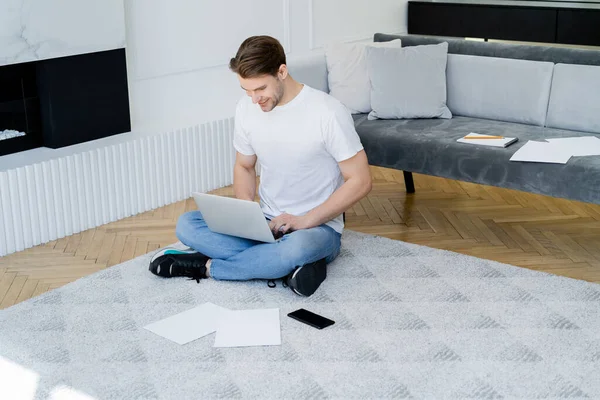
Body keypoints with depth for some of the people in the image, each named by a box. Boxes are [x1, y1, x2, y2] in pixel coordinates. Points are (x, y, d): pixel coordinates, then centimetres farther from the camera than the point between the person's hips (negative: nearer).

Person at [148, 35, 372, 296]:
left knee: (298, 246, -41)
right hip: (265, 223, 5)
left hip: (317, 228, -5)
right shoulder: (246, 108, -1)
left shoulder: (328, 113, -17)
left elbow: (360, 181, -13)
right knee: (186, 225, -16)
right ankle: (291, 264, -21)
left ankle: (206, 266, -17)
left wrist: (305, 221, -20)